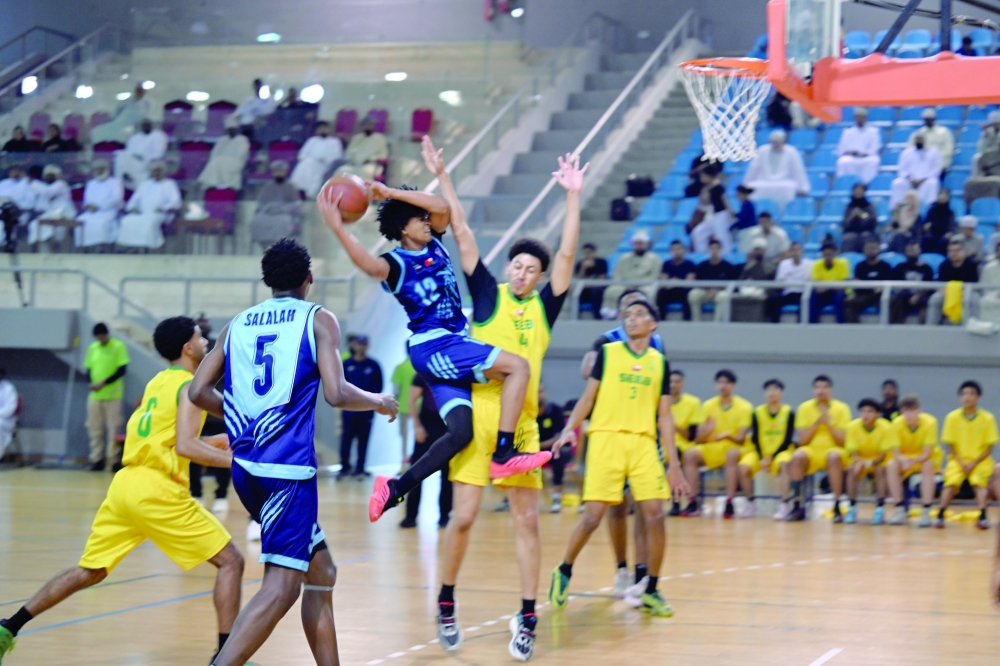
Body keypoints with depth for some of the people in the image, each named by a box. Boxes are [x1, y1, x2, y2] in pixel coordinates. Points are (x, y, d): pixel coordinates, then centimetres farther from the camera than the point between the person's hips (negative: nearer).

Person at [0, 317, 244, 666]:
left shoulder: (157, 381, 19)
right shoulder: (190, 386, -6)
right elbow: (184, 447, -19)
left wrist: (210, 442, 29)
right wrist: (236, 461, -20)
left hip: (126, 484, 8)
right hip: (158, 490, -8)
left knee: (87, 572, 18)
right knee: (230, 561, -1)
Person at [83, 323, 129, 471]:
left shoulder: (118, 346, -4)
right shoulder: (93, 348, 10)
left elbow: (122, 369, -8)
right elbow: (89, 369, 14)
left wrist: (104, 383, -16)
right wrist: (90, 382, -7)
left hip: (112, 396, -5)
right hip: (95, 395, 5)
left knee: (113, 428, -3)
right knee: (95, 429, 6)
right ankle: (97, 459, 13)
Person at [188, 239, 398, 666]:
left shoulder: (238, 323, 15)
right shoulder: (318, 319, 1)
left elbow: (198, 392, 12)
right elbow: (336, 394, -11)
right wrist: (379, 402, 9)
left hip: (246, 466, 7)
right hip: (288, 466, -7)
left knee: (321, 572, 18)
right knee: (281, 584, -11)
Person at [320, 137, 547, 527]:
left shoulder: (434, 245, 13)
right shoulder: (397, 263, -9)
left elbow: (445, 208, 1)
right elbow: (370, 266, -31)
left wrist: (392, 193, -1)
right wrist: (338, 230, -46)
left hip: (452, 345, 8)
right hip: (433, 346, -8)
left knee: (461, 433, -2)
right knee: (518, 366, -20)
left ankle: (395, 488, 1)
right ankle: (504, 454, -24)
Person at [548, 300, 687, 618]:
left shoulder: (660, 363, 13)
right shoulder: (607, 352, 8)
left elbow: (664, 416, 14)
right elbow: (588, 396, 7)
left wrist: (673, 463, 10)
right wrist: (569, 428, -10)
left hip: (643, 443, 2)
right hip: (606, 437, -2)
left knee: (655, 515, -8)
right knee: (593, 515, -8)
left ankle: (651, 592, 6)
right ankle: (564, 573, 16)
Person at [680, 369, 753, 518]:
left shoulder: (744, 407, -5)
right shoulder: (708, 405, 4)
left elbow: (740, 439, -10)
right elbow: (699, 439, 1)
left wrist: (727, 435, -31)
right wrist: (705, 431, -23)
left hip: (735, 448, -3)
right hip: (712, 449, 3)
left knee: (732, 454, -38)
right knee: (690, 454, -24)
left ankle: (729, 504, -38)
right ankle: (693, 503, -25)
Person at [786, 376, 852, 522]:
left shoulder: (841, 408, -1)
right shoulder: (804, 408, 2)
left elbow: (843, 440, -6)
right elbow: (802, 440, -3)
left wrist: (828, 423, -17)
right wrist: (817, 423, -14)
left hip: (833, 450, -1)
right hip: (811, 451, 1)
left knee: (834, 456, -37)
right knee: (797, 456, -32)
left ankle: (837, 507, -33)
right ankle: (797, 507, -27)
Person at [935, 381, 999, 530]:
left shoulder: (987, 418, -6)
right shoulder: (952, 417, -4)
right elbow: (948, 444, 0)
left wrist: (974, 463, -13)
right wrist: (961, 463, -11)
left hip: (980, 461, -1)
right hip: (957, 460, 1)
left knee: (979, 482, -25)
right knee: (951, 482, -22)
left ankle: (982, 517, -28)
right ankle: (940, 516, -20)